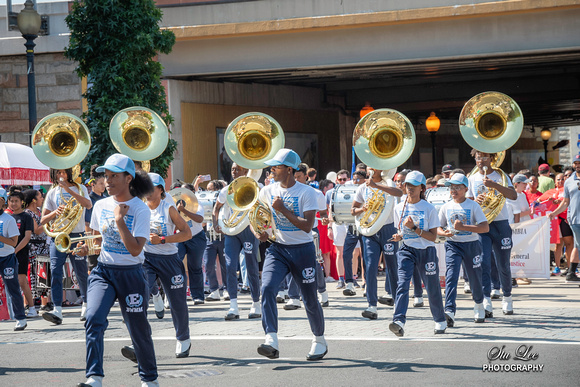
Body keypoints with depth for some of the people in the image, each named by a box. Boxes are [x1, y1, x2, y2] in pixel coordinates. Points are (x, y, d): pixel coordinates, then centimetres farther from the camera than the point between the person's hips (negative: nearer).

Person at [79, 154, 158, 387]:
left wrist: (119, 219, -22)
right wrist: (87, 247, -1)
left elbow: (135, 249, -20)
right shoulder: (100, 205, 5)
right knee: (93, 318, -21)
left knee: (138, 329, 7)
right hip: (103, 271, 3)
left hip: (131, 274, -3)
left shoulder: (140, 210, -11)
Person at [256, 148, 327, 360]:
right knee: (267, 288, -23)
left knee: (310, 299, 7)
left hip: (302, 250, -3)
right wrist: (259, 231, -3)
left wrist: (283, 209, -20)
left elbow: (307, 226, -18)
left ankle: (320, 341, 31)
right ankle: (271, 342, -30)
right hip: (277, 249, 3)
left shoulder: (306, 192, -9)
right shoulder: (268, 191, 4)